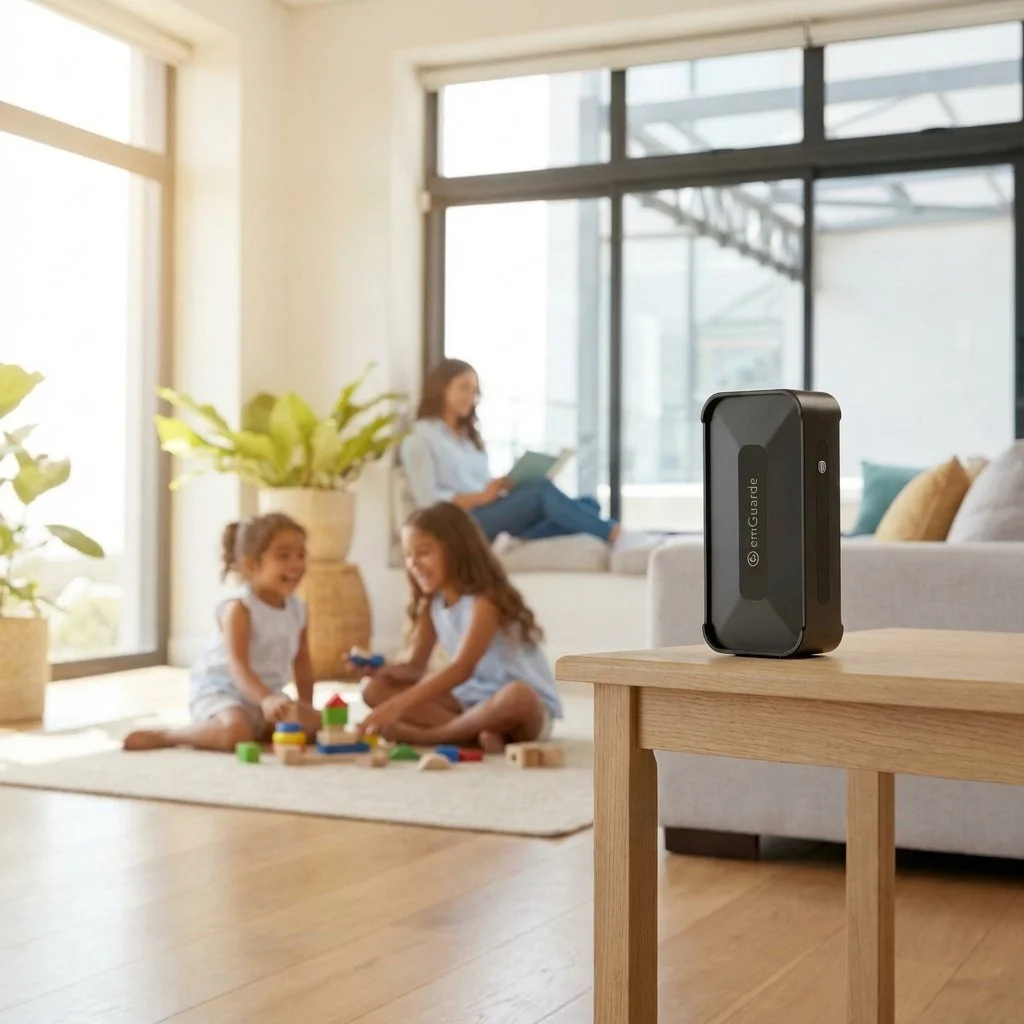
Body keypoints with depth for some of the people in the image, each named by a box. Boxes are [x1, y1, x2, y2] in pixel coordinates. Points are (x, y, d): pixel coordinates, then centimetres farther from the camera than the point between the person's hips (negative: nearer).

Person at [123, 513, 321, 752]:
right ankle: (164, 736, -14)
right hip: (219, 690, -7)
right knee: (235, 732, -36)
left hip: (265, 695, 7)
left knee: (315, 723, -7)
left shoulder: (297, 610, 2)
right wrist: (266, 700, -46)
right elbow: (237, 666, -31)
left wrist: (305, 708, 8)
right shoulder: (238, 609, -20)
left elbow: (302, 664, 12)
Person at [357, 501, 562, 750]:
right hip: (471, 700, 7)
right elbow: (416, 668, 5)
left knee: (516, 697, -43)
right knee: (375, 689, -9)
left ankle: (425, 735, -27)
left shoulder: (484, 600, -20)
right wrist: (379, 668, -19)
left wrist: (398, 705, -41)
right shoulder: (432, 604, 4)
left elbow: (461, 668, -31)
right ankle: (478, 732, -25)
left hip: (530, 705, -7)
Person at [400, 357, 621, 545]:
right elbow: (427, 500, -8)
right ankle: (609, 533, -28)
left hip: (499, 519, 8)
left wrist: (502, 488, -4)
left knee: (588, 504, -15)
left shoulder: (470, 437, 29)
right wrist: (481, 497, -17)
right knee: (542, 491, -30)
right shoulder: (419, 438, 5)